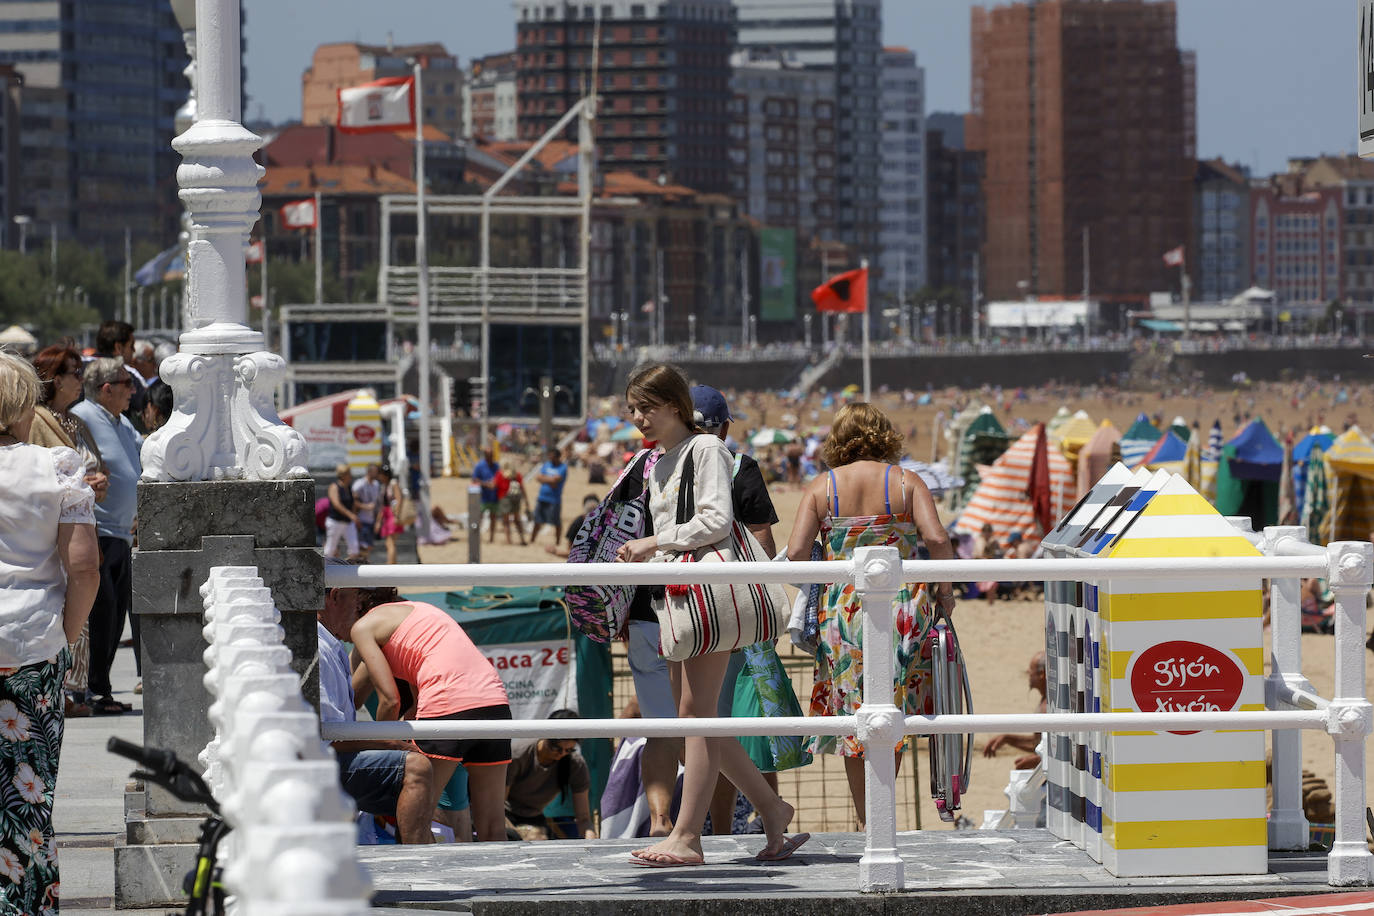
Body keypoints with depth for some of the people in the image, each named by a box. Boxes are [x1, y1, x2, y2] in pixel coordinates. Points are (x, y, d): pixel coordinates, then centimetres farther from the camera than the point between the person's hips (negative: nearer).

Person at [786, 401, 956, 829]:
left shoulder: (820, 488, 3)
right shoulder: (906, 482, 1)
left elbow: (795, 553, -5)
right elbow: (936, 539, -11)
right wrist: (945, 591, 2)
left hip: (843, 613, 0)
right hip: (903, 610, 0)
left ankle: (867, 821, 8)